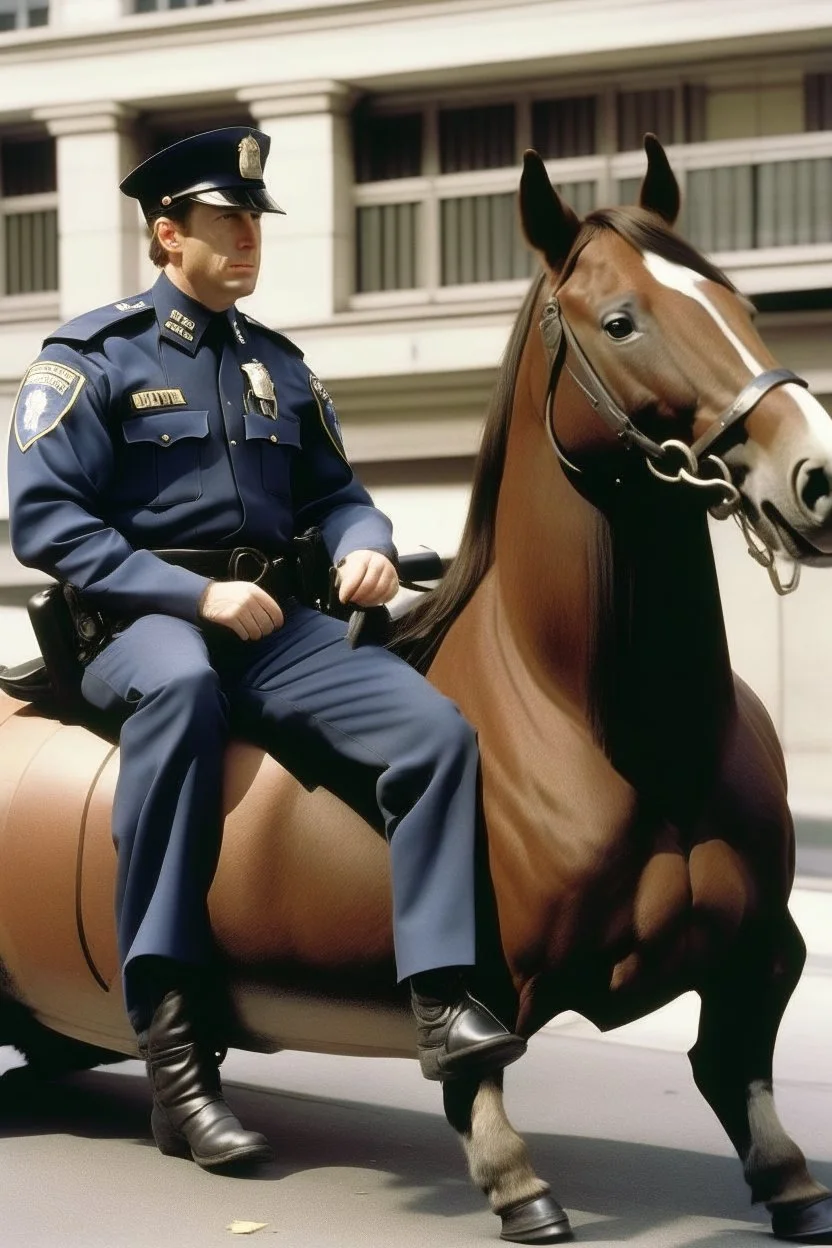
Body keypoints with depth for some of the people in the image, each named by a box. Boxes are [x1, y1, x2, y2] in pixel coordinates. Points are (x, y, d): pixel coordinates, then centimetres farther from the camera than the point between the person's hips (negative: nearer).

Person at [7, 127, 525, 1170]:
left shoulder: (276, 365, 19)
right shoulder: (92, 355, 1)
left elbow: (332, 490, 24)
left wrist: (365, 543, -2)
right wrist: (194, 595, -17)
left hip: (273, 624, 6)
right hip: (141, 621, -5)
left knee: (436, 730, -19)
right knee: (180, 688, -42)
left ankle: (444, 1005, -21)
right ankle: (173, 1049, -42)